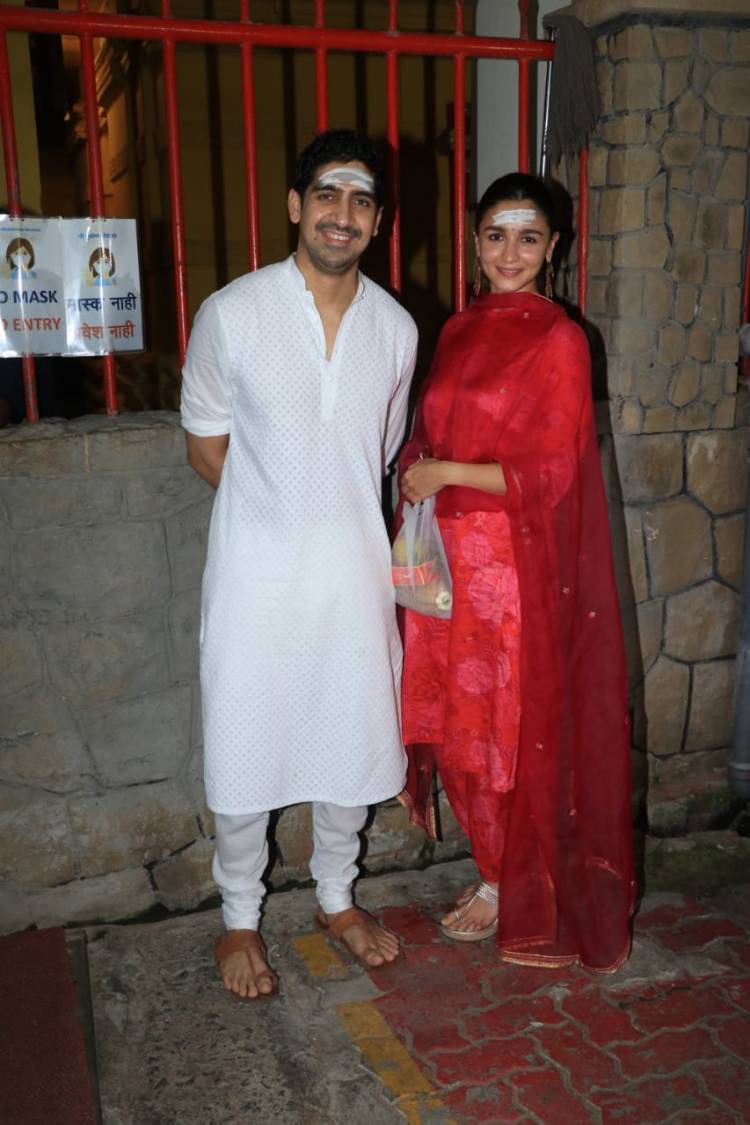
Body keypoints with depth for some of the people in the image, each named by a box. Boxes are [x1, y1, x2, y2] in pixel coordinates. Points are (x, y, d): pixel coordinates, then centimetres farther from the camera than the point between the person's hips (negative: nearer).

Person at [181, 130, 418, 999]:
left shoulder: (395, 328, 2)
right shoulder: (232, 314, -9)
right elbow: (205, 444, 0)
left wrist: (331, 507, 8)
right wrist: (277, 505, 0)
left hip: (354, 570, 3)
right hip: (256, 574, -3)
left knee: (354, 741, 13)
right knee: (244, 752, 7)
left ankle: (336, 898, 37)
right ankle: (239, 917, 31)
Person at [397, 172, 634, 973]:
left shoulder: (557, 340, -8)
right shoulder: (457, 331, 12)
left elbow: (550, 474, -13)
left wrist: (446, 475, -13)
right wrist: (415, 478, -2)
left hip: (515, 566, -6)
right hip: (446, 559, 6)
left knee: (511, 725, 6)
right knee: (455, 721, 12)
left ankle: (508, 889, 26)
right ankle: (497, 867, 33)